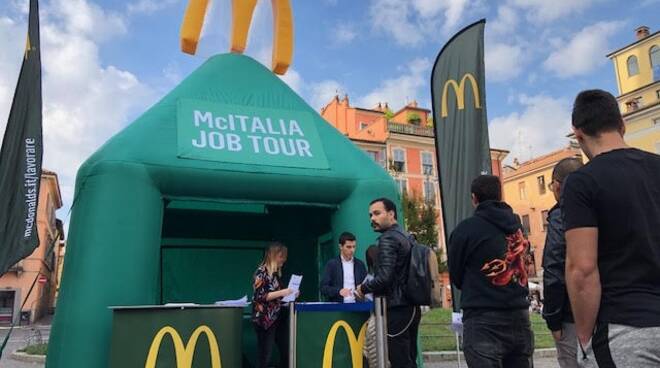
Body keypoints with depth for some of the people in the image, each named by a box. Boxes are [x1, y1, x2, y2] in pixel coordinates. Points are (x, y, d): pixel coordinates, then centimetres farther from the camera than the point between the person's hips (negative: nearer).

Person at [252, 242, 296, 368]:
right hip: (264, 319, -8)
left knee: (286, 351, 5)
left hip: (277, 316, 8)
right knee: (265, 354, -2)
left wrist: (288, 294, 7)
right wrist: (281, 292, -21)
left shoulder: (276, 272, 12)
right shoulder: (261, 271, -11)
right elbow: (260, 296, -18)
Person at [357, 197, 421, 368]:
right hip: (410, 307, 9)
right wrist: (370, 288, 18)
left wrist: (363, 288, -5)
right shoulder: (405, 237, 14)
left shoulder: (387, 238, -12)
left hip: (396, 310, -9)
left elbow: (384, 278, -22)